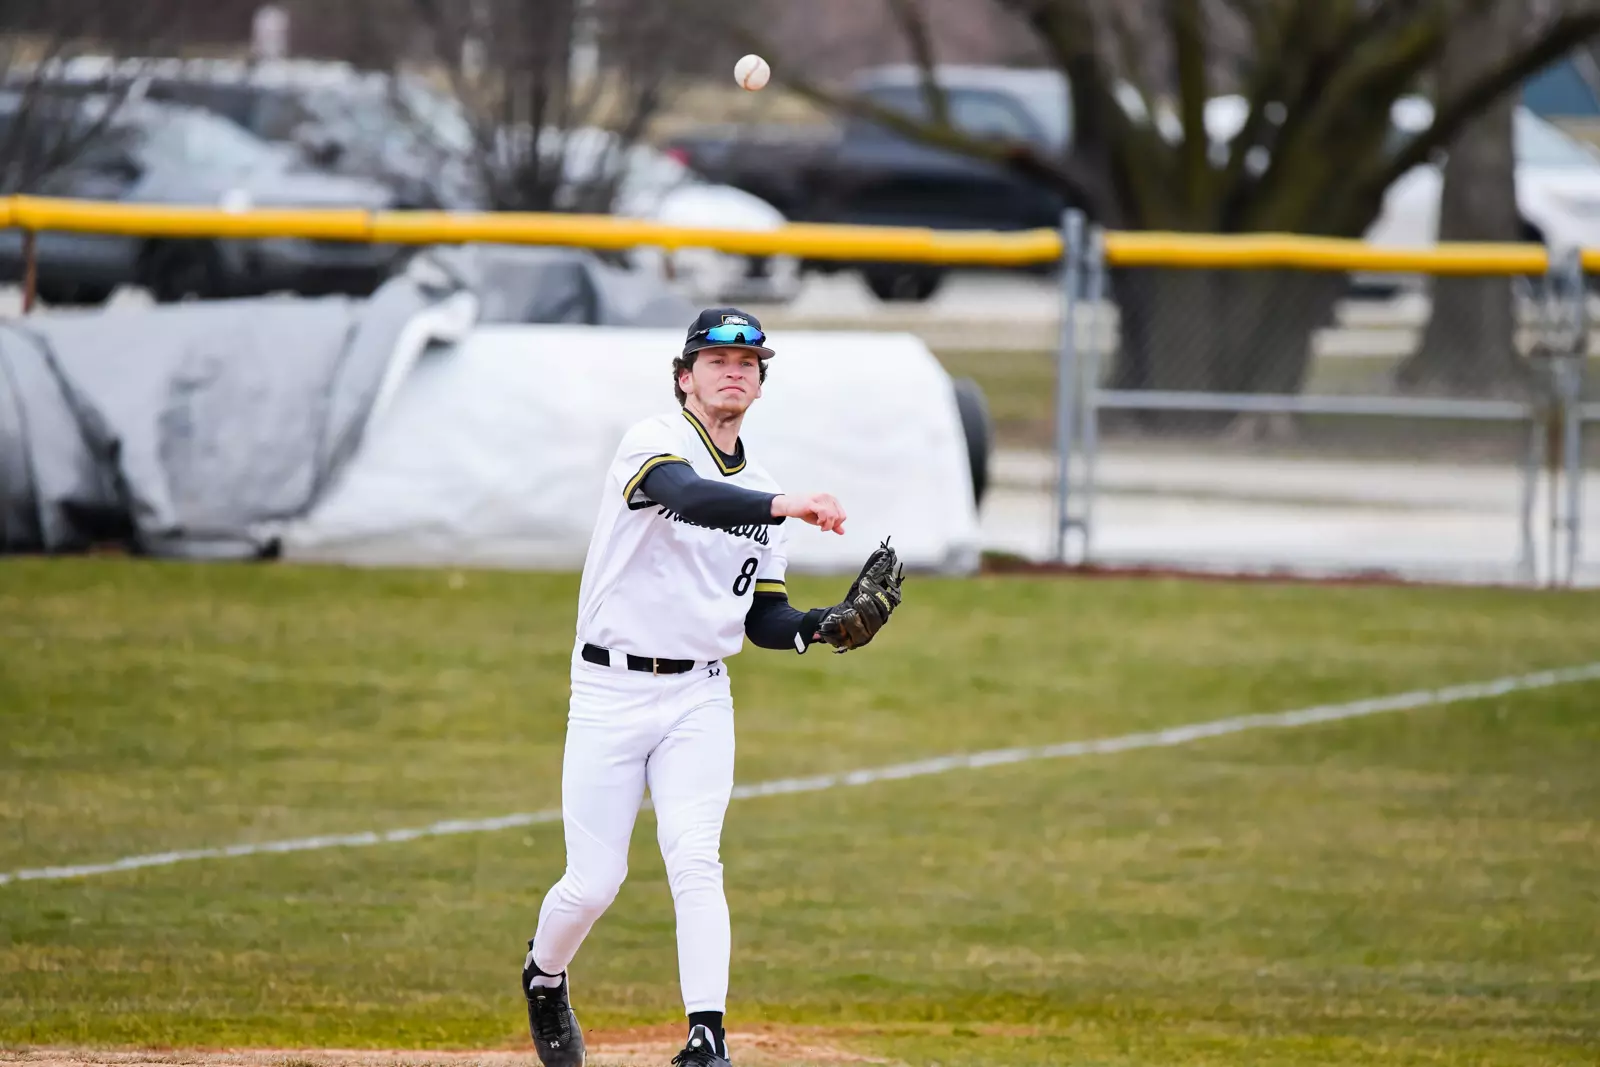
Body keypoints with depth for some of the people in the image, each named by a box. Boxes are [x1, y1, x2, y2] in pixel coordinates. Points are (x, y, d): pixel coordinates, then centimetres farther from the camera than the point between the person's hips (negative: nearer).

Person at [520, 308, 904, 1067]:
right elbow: (686, 495, -32)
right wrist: (781, 509, -47)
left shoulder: (758, 492, 12)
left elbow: (764, 621, 14)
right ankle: (543, 976, 30)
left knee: (695, 861, -15)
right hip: (610, 692, -4)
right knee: (594, 883, -2)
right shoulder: (652, 443, -8)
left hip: (699, 698, 4)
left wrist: (827, 626, -7)